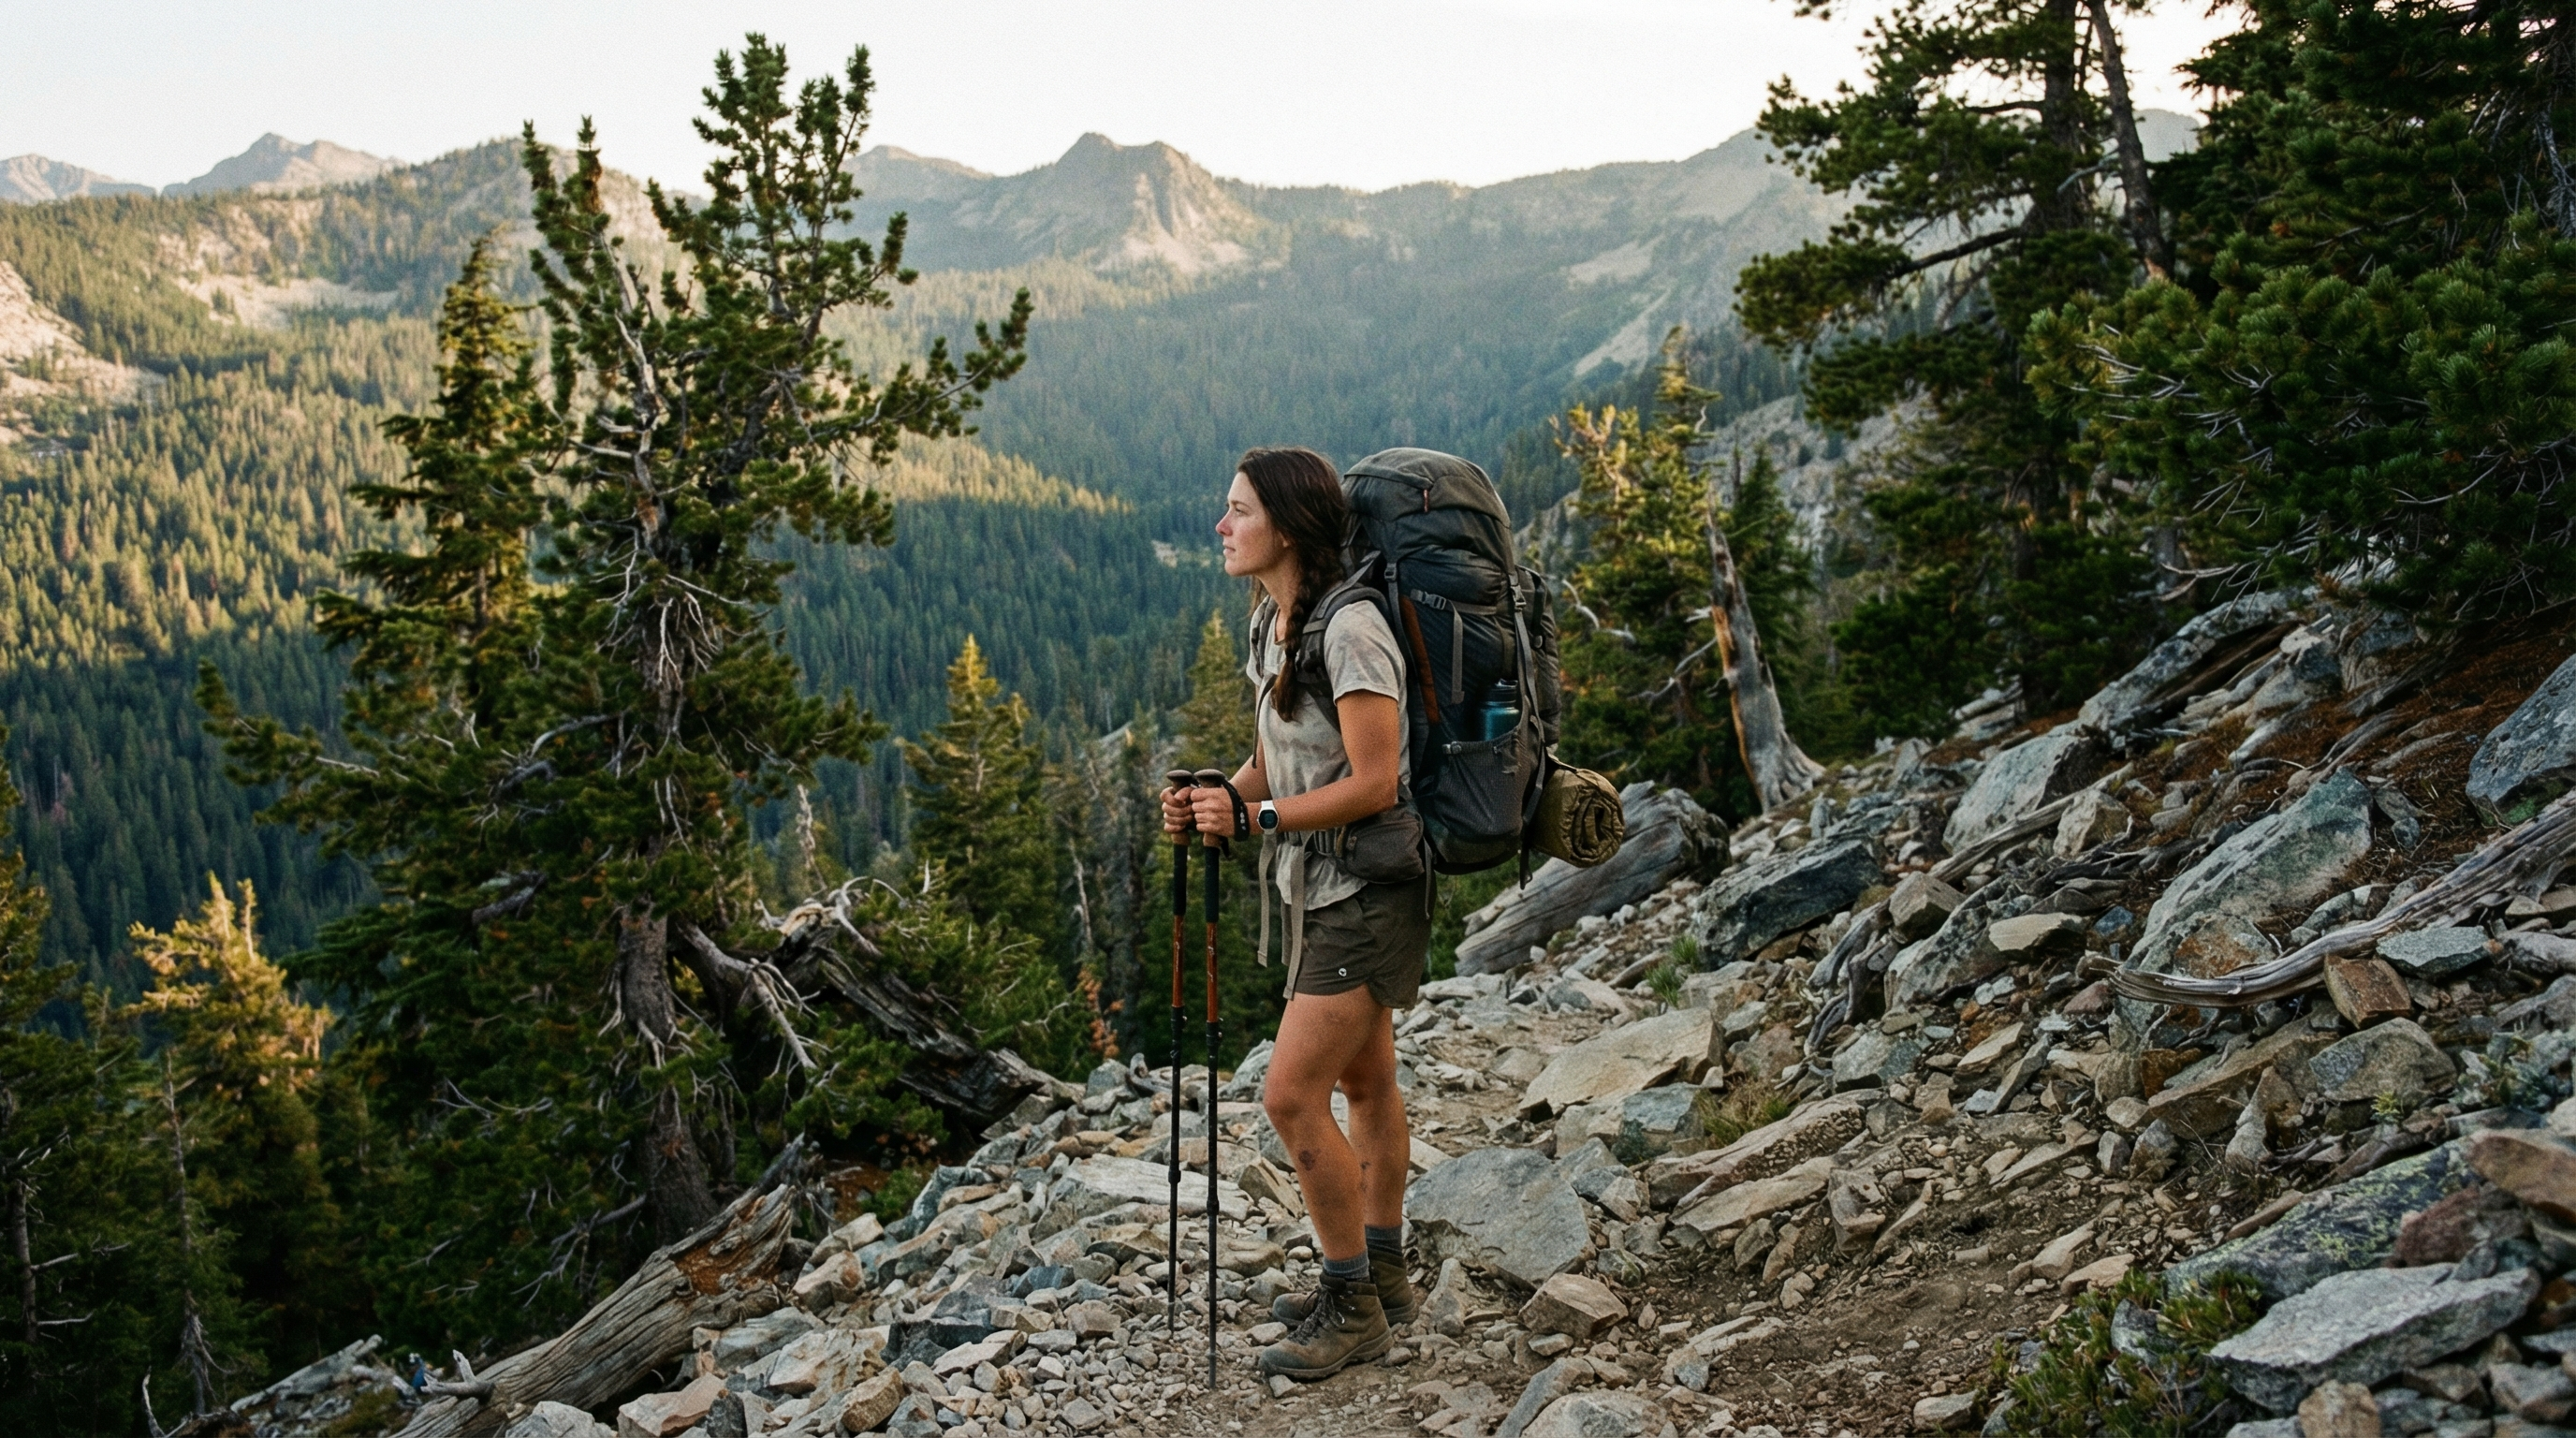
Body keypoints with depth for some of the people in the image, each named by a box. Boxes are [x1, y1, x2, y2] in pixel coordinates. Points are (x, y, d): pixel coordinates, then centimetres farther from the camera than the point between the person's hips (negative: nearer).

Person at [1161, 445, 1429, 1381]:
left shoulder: (1350, 632, -22)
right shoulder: (1272, 623, 8)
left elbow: (1373, 784, -24)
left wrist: (1257, 818, -24)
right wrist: (1215, 798, -5)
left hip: (1366, 891, -10)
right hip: (1317, 889, 10)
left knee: (1292, 1095, -9)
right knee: (1363, 1082, 18)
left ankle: (1353, 1306, 6)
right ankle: (1380, 1277, 31)